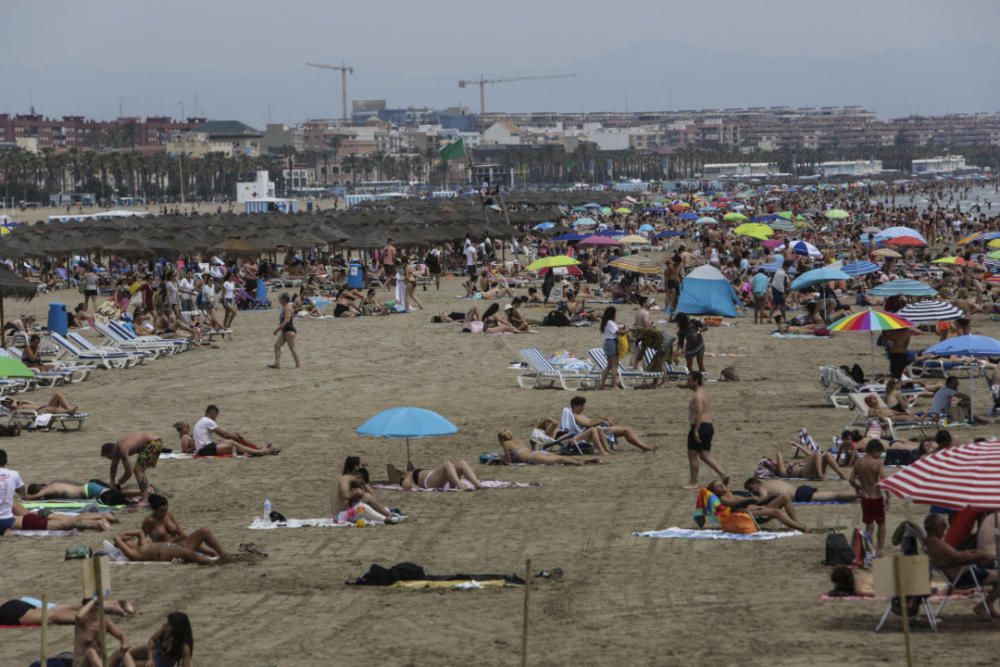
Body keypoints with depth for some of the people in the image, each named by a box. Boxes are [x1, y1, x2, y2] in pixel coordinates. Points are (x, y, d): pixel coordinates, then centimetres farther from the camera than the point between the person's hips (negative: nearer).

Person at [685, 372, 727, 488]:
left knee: (692, 455, 0)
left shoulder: (697, 396, -14)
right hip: (709, 426, 10)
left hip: (699, 427, -10)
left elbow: (699, 413, -23)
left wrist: (696, 431, -26)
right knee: (705, 455, 11)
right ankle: (723, 474, -1)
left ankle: (693, 483, 4)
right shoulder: (703, 392, 18)